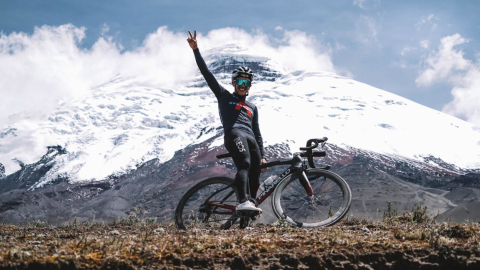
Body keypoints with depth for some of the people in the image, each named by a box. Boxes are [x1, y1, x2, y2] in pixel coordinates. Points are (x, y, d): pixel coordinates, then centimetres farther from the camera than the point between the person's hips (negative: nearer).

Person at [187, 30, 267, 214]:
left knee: (255, 174, -5)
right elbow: (207, 74, 12)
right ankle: (242, 202, -43)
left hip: (251, 138, 6)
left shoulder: (252, 108, 32)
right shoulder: (224, 97, 20)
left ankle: (251, 203, 5)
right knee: (244, 165, -28)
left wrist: (263, 156, 19)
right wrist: (196, 50, 4)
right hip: (234, 133, -6)